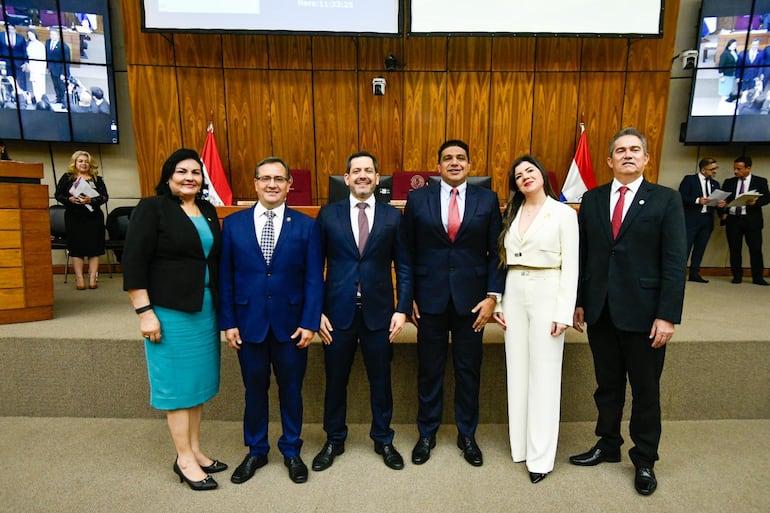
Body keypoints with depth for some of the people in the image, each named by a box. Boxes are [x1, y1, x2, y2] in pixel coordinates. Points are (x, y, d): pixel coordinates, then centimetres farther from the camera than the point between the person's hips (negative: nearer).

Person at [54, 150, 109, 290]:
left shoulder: (97, 179, 8)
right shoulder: (67, 178, 8)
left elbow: (105, 197, 1)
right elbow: (58, 195, 5)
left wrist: (91, 200, -15)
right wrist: (70, 199, -14)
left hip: (94, 217, 0)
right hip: (74, 218, 0)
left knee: (94, 248, -2)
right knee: (76, 248, -1)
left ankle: (93, 278, 2)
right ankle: (79, 279, 3)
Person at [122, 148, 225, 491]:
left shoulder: (208, 211, 9)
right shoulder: (152, 208, -8)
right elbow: (133, 263, -12)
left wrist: (221, 308, 11)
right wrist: (144, 312, -15)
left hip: (205, 308, 6)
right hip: (170, 310, -6)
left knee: (199, 380, 13)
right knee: (177, 383, 5)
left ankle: (195, 449, 29)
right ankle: (184, 459, 20)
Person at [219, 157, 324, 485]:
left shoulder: (306, 225, -2)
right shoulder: (233, 224, 2)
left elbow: (314, 279, -4)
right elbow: (226, 278, 3)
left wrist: (310, 322, -9)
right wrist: (227, 322, -2)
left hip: (291, 324, -1)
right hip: (248, 323, 1)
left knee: (291, 389, 13)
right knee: (254, 390, 16)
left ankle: (291, 451, 35)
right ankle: (256, 451, 38)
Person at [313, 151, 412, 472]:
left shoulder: (393, 217, 2)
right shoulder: (328, 215, 1)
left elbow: (403, 267, 2)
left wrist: (403, 309, -5)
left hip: (379, 312, 0)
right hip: (337, 312, 0)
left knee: (380, 381, 13)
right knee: (335, 380, 14)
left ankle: (383, 440, 36)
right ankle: (334, 441, 37)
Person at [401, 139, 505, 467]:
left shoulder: (488, 200, 2)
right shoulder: (418, 199, 1)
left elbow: (496, 253, 2)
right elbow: (407, 252, 2)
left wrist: (493, 295, -5)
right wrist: (408, 296, -2)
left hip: (471, 299, 1)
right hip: (430, 298, 0)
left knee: (469, 370, 12)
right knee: (429, 370, 11)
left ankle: (467, 435, 33)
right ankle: (426, 434, 32)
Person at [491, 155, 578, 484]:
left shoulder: (564, 213, -2)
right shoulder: (511, 214, 10)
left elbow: (571, 266, -6)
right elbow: (504, 261, 10)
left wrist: (564, 312, -12)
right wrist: (498, 301, 4)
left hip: (547, 295, -4)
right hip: (514, 294, 5)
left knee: (544, 374, 2)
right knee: (517, 371, 11)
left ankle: (540, 456, 15)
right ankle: (520, 444, 27)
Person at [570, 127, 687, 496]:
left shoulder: (666, 200, -2)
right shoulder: (592, 199, 6)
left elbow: (675, 262, -7)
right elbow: (582, 255, 5)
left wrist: (668, 315, -12)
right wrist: (578, 302, 4)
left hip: (643, 312, -2)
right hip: (599, 311, 3)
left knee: (646, 389, 12)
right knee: (607, 384, 16)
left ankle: (644, 460, 31)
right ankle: (608, 445, 35)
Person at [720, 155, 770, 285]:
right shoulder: (729, 182, 12)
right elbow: (723, 199, 10)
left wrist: (755, 202, -22)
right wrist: (723, 213, -7)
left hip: (752, 220, -2)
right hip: (732, 219, 2)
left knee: (755, 249, -1)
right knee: (734, 250, 4)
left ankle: (757, 277, 7)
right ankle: (737, 276, 13)